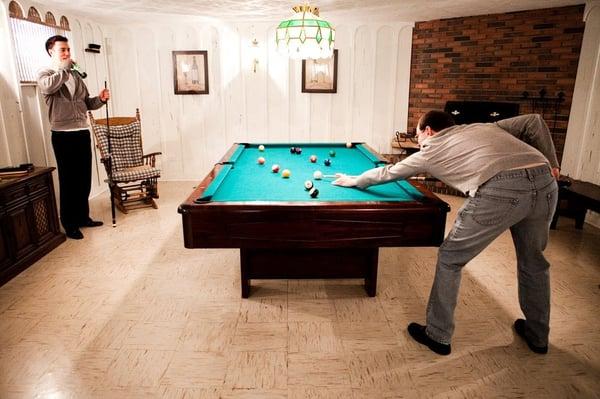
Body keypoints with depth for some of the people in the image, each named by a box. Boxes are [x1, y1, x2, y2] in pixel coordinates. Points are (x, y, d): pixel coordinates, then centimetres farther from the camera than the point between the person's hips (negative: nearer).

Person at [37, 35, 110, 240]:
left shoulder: (76, 75, 16)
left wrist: (100, 99, -4)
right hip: (63, 135, -5)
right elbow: (49, 86, -27)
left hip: (82, 132, 6)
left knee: (84, 179, 11)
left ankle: (83, 217, 25)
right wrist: (65, 66, -14)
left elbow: (86, 102, 17)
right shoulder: (45, 74, -2)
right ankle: (70, 224, 10)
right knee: (68, 180, 0)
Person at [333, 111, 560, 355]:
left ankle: (438, 336, 22)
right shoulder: (485, 127, 33)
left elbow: (387, 173, 32)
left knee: (450, 259, 12)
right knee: (534, 262, 27)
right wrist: (550, 163, 24)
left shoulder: (429, 151, 21)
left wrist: (352, 180, 48)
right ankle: (538, 336, 44)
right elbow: (534, 121, 23)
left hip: (499, 190, -6)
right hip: (545, 183, 7)